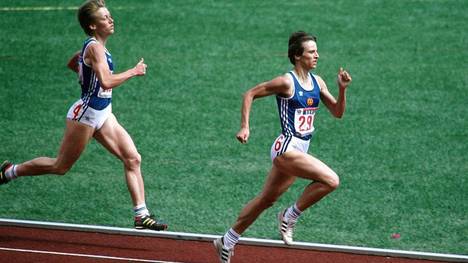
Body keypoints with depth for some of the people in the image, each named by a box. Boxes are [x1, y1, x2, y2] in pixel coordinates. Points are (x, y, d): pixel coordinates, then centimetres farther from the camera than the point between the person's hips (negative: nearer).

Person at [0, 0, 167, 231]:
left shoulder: (93, 46, 10)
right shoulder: (95, 47, -20)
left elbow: (72, 63, 29)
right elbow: (106, 82, -33)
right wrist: (133, 72, -22)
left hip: (102, 115, 9)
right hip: (86, 114, -9)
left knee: (133, 158, -2)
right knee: (61, 166, 6)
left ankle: (141, 216, -4)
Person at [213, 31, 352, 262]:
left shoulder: (317, 82, 9)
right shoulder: (287, 82, -12)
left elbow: (337, 113, 13)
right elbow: (250, 94, -5)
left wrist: (342, 89, -3)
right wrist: (244, 127, -11)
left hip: (299, 150, 8)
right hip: (286, 147, -8)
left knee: (266, 200, 15)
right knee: (330, 180, -21)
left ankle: (227, 241, 26)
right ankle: (290, 216, -5)